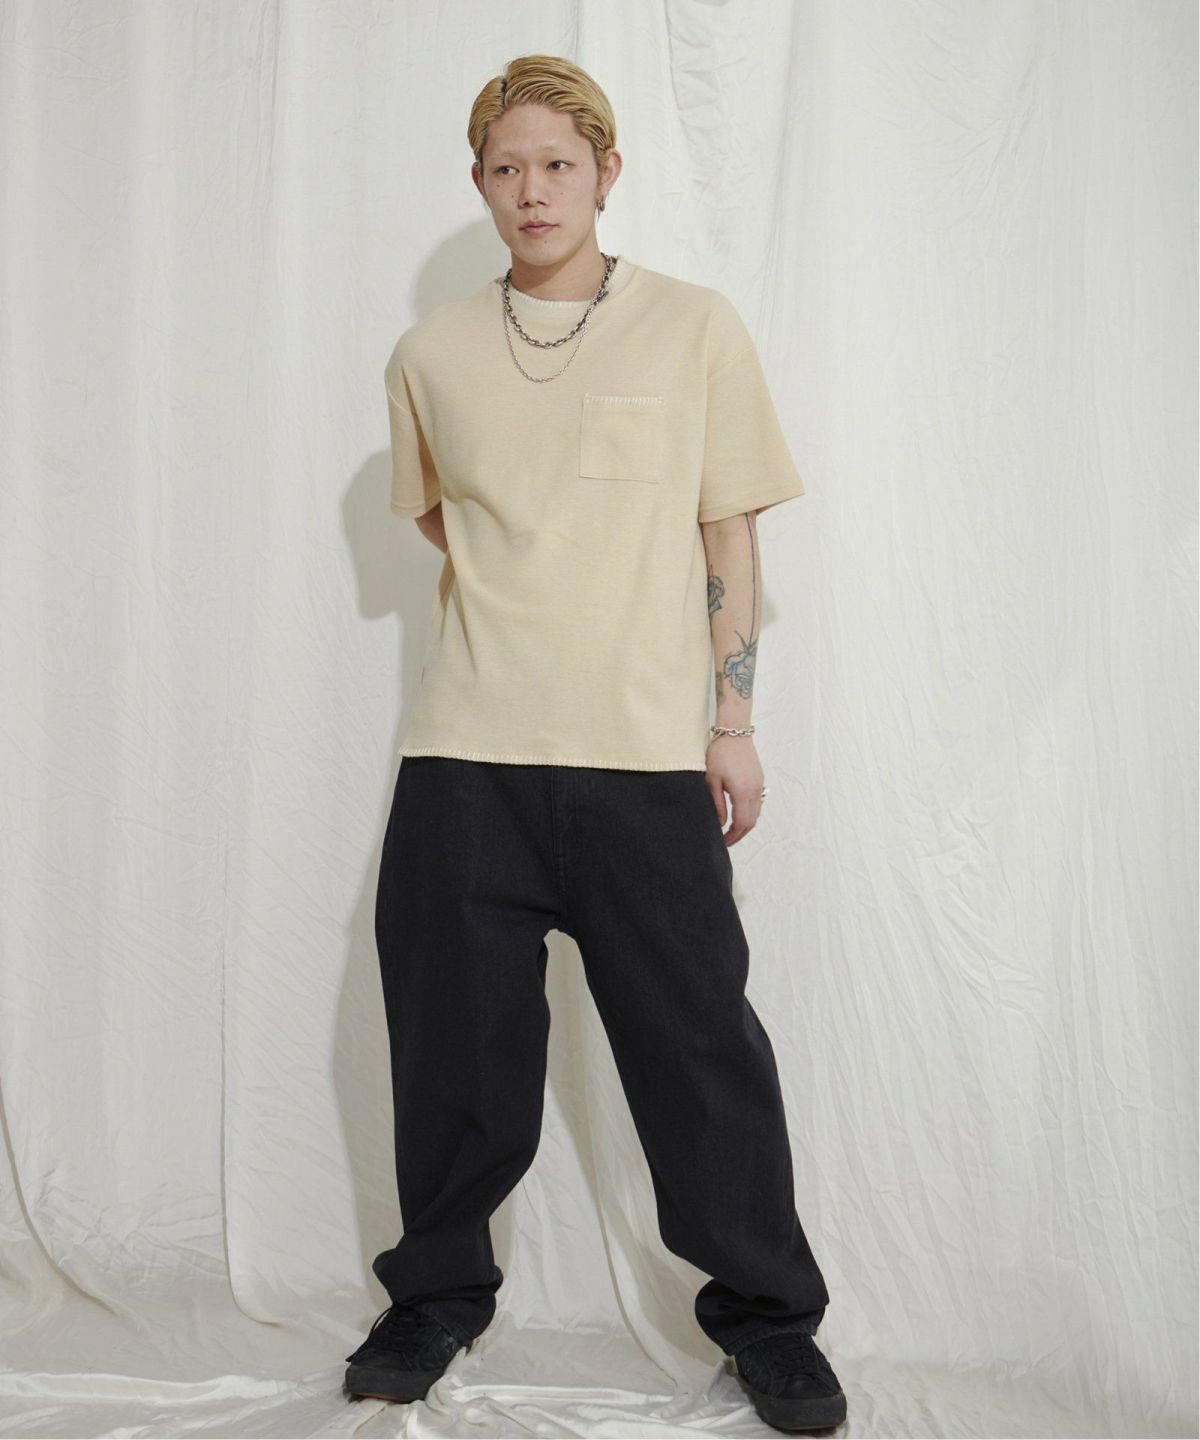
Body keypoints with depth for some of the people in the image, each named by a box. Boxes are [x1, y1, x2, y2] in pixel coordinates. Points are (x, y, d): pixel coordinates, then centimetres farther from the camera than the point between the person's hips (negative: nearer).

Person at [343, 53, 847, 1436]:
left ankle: (767, 1314, 19)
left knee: (700, 1040, 1)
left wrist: (735, 722, 1)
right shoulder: (432, 353, 9)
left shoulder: (696, 328, 4)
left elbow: (728, 534, 5)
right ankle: (438, 1293, 29)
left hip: (649, 753, -2)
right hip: (466, 753, 2)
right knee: (455, 1037, 8)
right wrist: (519, 598, 13)